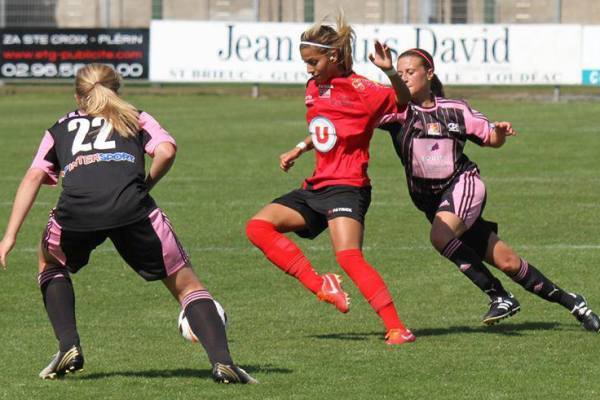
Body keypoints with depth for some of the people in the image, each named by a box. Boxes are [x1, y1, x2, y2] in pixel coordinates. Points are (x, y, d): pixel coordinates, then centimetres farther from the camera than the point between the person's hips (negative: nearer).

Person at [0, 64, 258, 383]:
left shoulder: (61, 127, 33)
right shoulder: (136, 118, 31)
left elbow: (34, 177, 18)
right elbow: (166, 151, 9)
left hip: (75, 210, 1)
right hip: (130, 207, -1)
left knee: (50, 265, 34)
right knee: (186, 285, 10)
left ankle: (68, 347, 16)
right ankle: (222, 361, -10)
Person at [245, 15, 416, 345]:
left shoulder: (360, 89, -12)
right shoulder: (314, 88, 13)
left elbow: (406, 100, -17)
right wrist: (299, 150, 18)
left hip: (347, 188, -9)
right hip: (316, 187, 9)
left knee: (348, 256, -26)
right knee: (258, 227, -5)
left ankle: (396, 328, -25)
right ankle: (320, 285, -10)